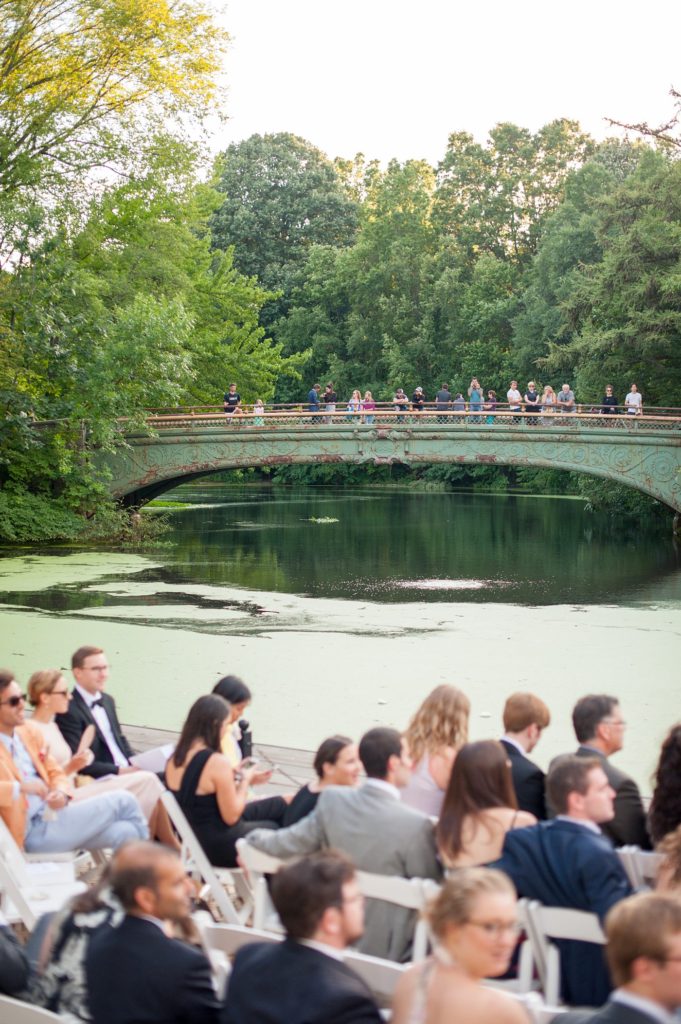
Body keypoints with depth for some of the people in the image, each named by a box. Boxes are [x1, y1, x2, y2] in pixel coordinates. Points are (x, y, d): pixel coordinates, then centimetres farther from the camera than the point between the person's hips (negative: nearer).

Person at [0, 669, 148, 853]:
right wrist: (20, 788, -28)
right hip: (31, 833, -7)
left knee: (124, 832, -14)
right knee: (123, 801, -5)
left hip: (52, 814, 7)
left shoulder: (30, 732, 12)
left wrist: (61, 793, -3)